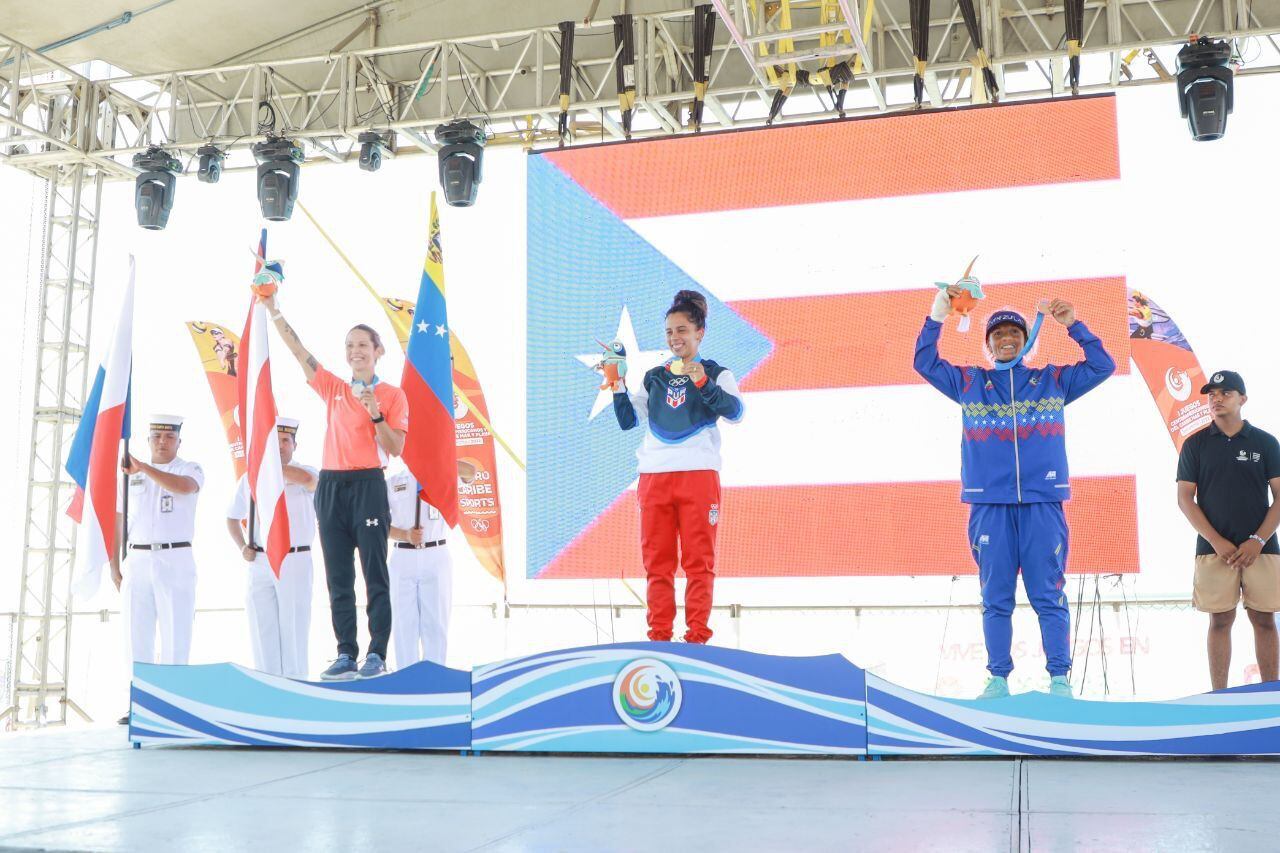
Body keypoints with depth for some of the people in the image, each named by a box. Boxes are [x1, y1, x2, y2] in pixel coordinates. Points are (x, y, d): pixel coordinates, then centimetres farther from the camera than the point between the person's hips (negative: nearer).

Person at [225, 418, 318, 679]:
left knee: (294, 630, -1)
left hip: (296, 561, -3)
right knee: (262, 630, 6)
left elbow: (306, 478, -27)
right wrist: (242, 547, 3)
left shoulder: (305, 474, 0)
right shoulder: (250, 478, 10)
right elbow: (232, 519, 20)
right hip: (259, 563, 3)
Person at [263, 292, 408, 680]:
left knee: (375, 574, -4)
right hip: (331, 486, 5)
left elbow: (395, 449, -4)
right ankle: (346, 655, 9)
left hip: (368, 486, -5)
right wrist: (274, 310, 6)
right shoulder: (334, 389, 14)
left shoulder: (392, 395, 1)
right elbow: (298, 351, 11)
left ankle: (377, 654, -1)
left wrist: (375, 413, -16)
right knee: (338, 578, 5)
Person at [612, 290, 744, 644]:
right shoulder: (653, 377, 19)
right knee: (656, 560, 3)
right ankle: (659, 634, 8)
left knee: (698, 560, -3)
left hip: (699, 475, -3)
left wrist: (703, 383, -20)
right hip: (654, 477, 4)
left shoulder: (715, 373, 8)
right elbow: (628, 420, 17)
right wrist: (618, 385, 5)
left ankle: (697, 635, 1)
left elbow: (735, 412, -8)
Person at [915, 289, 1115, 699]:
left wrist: (1074, 325, 1)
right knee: (996, 599, 4)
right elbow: (925, 362, 13)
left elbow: (1102, 365, 12)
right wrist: (937, 315, 1)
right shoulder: (968, 382, 14)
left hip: (1043, 503, 0)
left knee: (1049, 597, 1)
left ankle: (1059, 679, 6)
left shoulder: (1054, 380, 14)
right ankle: (998, 679, 9)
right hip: (989, 505, 1)